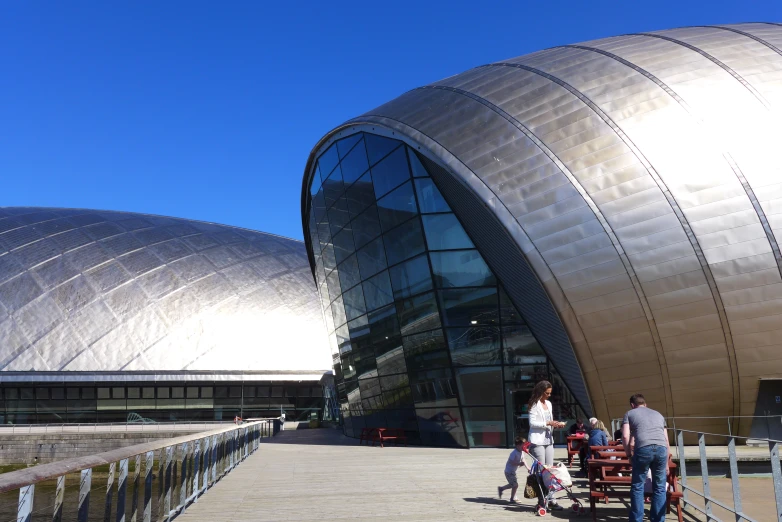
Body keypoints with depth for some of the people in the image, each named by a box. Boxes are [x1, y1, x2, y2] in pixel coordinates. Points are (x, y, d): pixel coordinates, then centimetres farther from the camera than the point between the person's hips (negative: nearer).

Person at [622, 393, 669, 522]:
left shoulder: (629, 414, 20)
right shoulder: (658, 414, 31)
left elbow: (625, 436, 6)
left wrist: (629, 454, 18)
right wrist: (666, 463, 33)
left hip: (643, 449, -3)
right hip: (661, 448, 3)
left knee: (637, 486, 9)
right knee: (659, 487, 15)